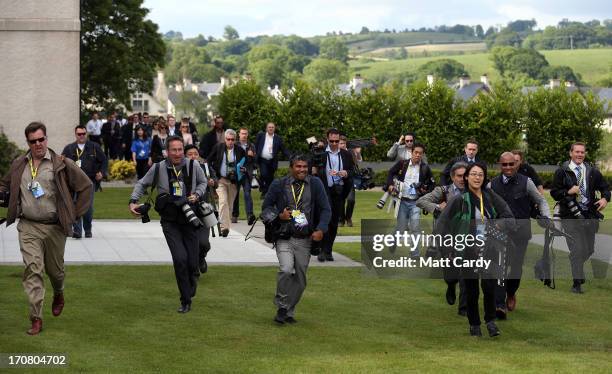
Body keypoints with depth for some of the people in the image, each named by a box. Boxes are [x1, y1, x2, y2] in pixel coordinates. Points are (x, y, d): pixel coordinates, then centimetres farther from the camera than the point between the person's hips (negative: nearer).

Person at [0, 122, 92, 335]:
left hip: (55, 227, -1)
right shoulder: (19, 165, 7)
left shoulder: (61, 164, -4)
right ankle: (36, 318, -10)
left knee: (55, 269, 13)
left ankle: (58, 295, 47)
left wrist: (74, 213, 0)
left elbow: (85, 186, 2)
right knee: (32, 269, -10)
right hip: (28, 227, 1)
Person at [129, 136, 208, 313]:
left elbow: (202, 182, 18)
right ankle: (186, 302, -4)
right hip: (170, 222, -2)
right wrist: (133, 201, -1)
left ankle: (189, 290, 34)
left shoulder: (193, 167, -1)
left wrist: (197, 194, -2)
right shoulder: (159, 168, -4)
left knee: (192, 262, 1)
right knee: (180, 258, -16)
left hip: (189, 219, 2)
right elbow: (142, 184, 11)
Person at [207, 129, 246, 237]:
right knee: (223, 202, -18)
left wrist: (244, 169, -8)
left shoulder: (240, 150, 3)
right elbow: (209, 161, 9)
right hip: (221, 180, -2)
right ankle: (224, 227, -23)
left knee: (230, 205, 8)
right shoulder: (218, 147, 1)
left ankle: (226, 226, 20)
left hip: (233, 181, 2)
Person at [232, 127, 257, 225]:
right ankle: (234, 215, 21)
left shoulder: (251, 146, 12)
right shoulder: (234, 145, 1)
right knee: (235, 195, 8)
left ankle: (250, 215, -21)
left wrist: (252, 156, -8)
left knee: (247, 193, -12)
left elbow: (254, 160, 12)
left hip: (247, 173, 1)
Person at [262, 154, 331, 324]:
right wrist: (278, 215, -11)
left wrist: (321, 229, -12)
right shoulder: (279, 185, 0)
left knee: (300, 279, 7)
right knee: (286, 270, -23)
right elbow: (266, 206, 9)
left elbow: (325, 209, 3)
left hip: (305, 240, 2)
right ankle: (281, 307, -4)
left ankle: (289, 312, 24)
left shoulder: (315, 184, 2)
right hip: (284, 238, -2)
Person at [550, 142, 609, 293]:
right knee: (577, 250, -9)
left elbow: (605, 187, 14)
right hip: (571, 216, -4)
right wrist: (568, 192, -19)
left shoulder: (592, 171, 10)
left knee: (589, 250, 11)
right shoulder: (562, 171, -1)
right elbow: (554, 192, -2)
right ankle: (577, 282, -1)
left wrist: (605, 198, -6)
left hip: (590, 216, 4)